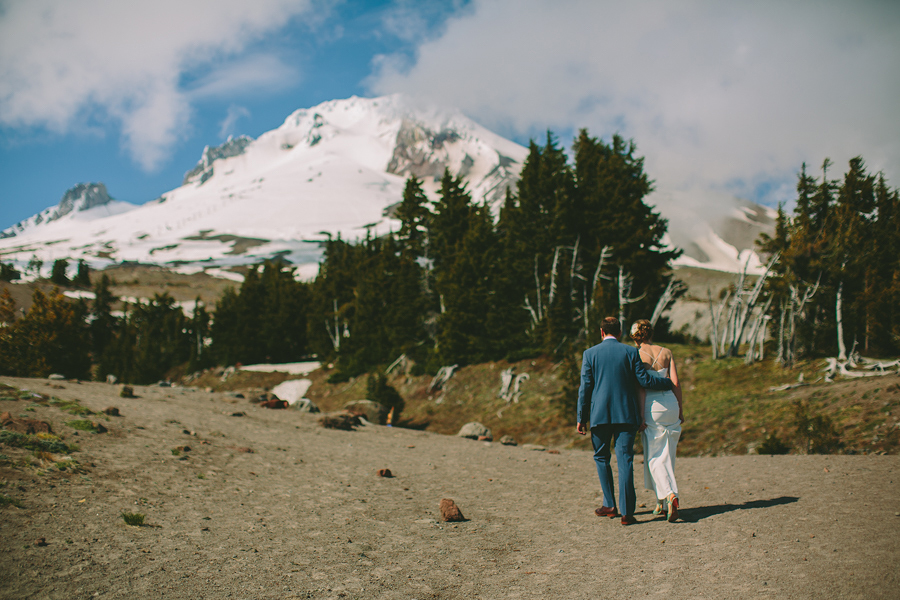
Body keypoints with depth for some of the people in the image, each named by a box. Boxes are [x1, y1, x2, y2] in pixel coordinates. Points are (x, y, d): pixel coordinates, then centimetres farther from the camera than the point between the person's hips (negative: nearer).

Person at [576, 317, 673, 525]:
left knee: (601, 458, 16)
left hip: (599, 414, 0)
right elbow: (645, 380, -2)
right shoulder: (630, 352, 1)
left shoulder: (590, 354, 1)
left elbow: (585, 388, 0)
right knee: (625, 460, -1)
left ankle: (610, 505, 18)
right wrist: (670, 383, 14)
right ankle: (627, 512, -5)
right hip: (626, 414, 0)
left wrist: (581, 418, 4)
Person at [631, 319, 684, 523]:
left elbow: (641, 387, -11)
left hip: (651, 406, -4)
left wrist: (641, 416, -10)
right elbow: (675, 383, 4)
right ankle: (662, 502, 18)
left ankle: (670, 494, -20)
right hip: (670, 404, 4)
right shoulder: (666, 352, 7)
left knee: (655, 456, 1)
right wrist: (680, 410, 10)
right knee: (667, 455, 12)